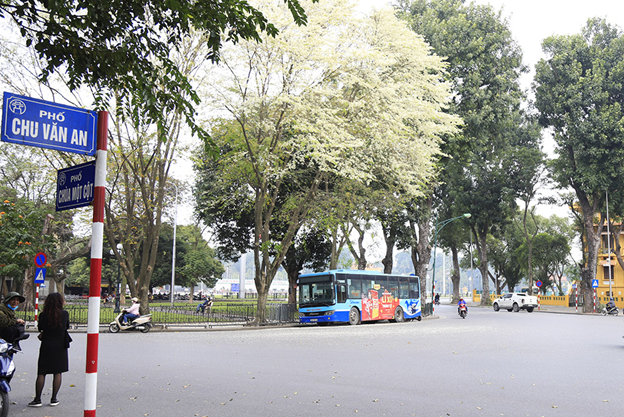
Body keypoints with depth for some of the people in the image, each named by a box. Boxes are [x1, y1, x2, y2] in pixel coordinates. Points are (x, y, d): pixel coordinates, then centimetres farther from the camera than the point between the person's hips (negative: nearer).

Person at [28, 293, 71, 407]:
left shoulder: (43, 315, -8)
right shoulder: (65, 314, -8)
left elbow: (40, 328, 6)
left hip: (46, 346, 0)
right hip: (60, 346, 0)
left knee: (41, 373, 7)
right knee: (57, 373, 8)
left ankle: (37, 399, 8)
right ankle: (54, 399, 9)